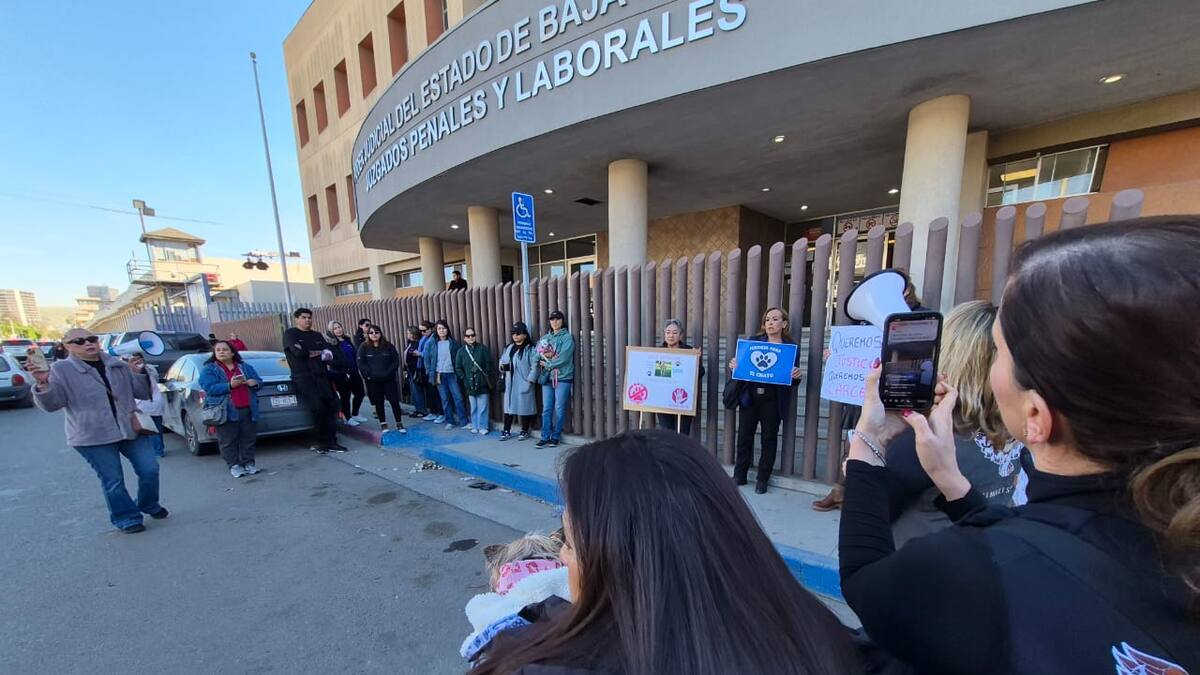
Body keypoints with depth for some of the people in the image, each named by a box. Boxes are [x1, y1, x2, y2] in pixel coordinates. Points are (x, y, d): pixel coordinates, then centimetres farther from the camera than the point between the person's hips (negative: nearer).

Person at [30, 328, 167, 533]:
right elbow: (51, 404, -10)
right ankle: (127, 518, 19)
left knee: (150, 469, 4)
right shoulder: (61, 370, -2)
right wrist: (43, 385, -28)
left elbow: (142, 393, 10)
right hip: (92, 437, -3)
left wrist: (138, 372, -7)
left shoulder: (118, 365, 8)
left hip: (131, 429, 3)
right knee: (112, 481, 3)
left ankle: (149, 505, 27)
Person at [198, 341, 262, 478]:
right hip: (226, 412, -3)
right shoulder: (208, 369, 2)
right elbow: (209, 388, -11)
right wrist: (230, 386, -23)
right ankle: (234, 465, 12)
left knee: (249, 438, 7)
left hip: (248, 410, 3)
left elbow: (259, 381, 16)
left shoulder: (245, 367, 14)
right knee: (228, 441, 2)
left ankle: (248, 463, 17)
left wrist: (254, 383, -7)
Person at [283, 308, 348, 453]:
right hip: (303, 377, -5)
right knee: (318, 407, -16)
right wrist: (320, 353, 2)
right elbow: (298, 352, -12)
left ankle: (331, 441, 2)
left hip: (321, 376, 5)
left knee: (332, 405, -5)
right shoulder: (290, 334, 6)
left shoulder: (317, 335, 21)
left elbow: (334, 353, 13)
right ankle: (322, 441, -3)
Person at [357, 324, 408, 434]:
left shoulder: (389, 346, 1)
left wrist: (388, 373, -9)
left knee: (394, 401, -1)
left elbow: (396, 361, 0)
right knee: (378, 403, 8)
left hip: (389, 379, 0)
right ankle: (383, 424, 20)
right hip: (373, 381, 0)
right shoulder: (364, 347, 1)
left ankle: (399, 424, 9)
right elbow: (361, 364, -3)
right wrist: (369, 375, -13)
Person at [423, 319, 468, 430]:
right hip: (439, 375, 0)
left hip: (452, 374, 0)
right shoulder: (430, 343, 2)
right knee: (445, 399, 6)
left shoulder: (453, 342, 3)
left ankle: (465, 422, 2)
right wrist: (433, 374, -4)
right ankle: (450, 421, 19)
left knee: (458, 397, -3)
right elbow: (427, 360, 3)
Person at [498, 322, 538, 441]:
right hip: (510, 384, 6)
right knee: (509, 406, 10)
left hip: (523, 384, -6)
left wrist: (529, 381, -17)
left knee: (524, 406, 3)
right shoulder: (509, 347, 13)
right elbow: (502, 359, 20)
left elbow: (534, 367, -13)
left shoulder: (530, 349, -9)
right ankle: (507, 431, 20)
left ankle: (524, 432, 17)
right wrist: (502, 366, -3)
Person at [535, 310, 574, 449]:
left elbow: (563, 358, -13)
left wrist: (547, 363, -6)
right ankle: (545, 437, 14)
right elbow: (538, 354, 8)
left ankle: (555, 437, 13)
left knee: (559, 409, 1)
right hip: (547, 377, 5)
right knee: (546, 409, 6)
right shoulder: (545, 337, 15)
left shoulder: (567, 337, -3)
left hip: (562, 377, -4)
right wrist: (546, 356, -12)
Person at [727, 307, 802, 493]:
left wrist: (797, 376, -18)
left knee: (769, 438, 8)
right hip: (749, 397, 1)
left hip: (773, 399, -1)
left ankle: (762, 479, 22)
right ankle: (739, 475, 21)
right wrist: (733, 365, -15)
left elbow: (792, 380, 4)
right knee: (744, 436, 7)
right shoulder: (753, 341, 6)